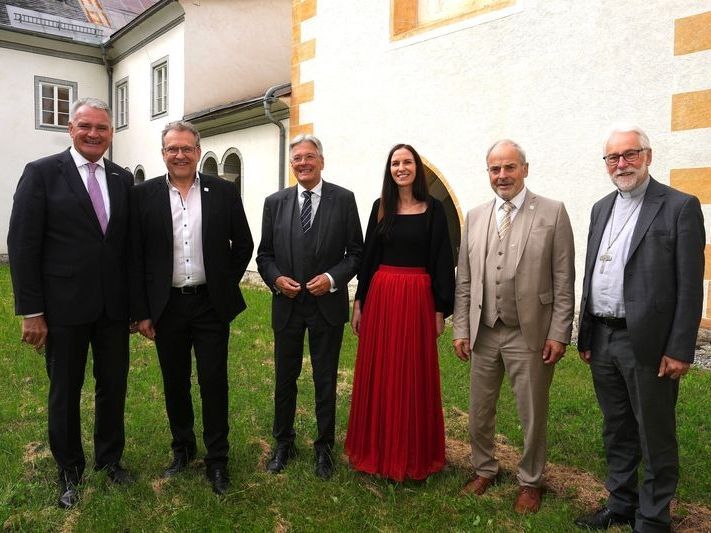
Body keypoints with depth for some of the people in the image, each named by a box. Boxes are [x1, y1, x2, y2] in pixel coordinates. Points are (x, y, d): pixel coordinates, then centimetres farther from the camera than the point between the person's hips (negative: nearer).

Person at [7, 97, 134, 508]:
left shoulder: (123, 179, 6)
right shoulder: (42, 173, -5)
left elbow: (130, 243, 7)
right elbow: (23, 245, -7)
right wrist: (31, 311, -10)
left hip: (114, 307, 3)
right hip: (65, 306, -3)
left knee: (114, 386, 14)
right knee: (65, 393, 12)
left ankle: (110, 458, 36)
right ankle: (70, 471, 32)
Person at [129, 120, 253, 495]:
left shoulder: (224, 192, -1)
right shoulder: (144, 195, 0)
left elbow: (243, 244, 7)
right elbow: (135, 257, 0)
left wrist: (226, 286, 4)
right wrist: (141, 312, -2)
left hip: (210, 305, -1)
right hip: (166, 306, 1)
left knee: (214, 382, 4)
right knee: (175, 383, 14)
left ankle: (217, 459, 20)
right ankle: (182, 448, 35)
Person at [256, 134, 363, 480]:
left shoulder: (343, 199, -3)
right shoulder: (275, 202, 4)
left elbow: (356, 251, -2)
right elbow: (265, 254, 8)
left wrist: (332, 278, -16)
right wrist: (276, 279, -11)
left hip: (327, 305, -2)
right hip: (287, 305, 2)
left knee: (325, 381, 11)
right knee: (284, 379, 14)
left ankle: (324, 447, 29)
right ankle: (283, 443, 34)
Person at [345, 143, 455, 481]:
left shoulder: (433, 209, 0)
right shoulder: (381, 207, 8)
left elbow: (442, 261, -2)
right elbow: (369, 255, 8)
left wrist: (441, 309, -5)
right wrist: (359, 302, 6)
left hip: (418, 298, -2)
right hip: (380, 296, 3)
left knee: (414, 377, 7)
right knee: (378, 375, 9)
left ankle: (413, 455, 23)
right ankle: (376, 450, 26)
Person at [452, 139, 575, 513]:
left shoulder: (553, 213, -4)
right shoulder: (475, 217, 7)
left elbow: (563, 281, -5)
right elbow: (463, 281, 7)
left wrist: (559, 334, -9)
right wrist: (461, 329, 3)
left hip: (530, 334, -3)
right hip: (483, 333, 4)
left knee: (533, 414, 11)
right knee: (479, 411, 16)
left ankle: (530, 482, 33)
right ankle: (484, 469, 39)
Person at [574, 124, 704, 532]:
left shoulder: (680, 207, -6)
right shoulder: (602, 208, 12)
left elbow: (690, 287, -10)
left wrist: (680, 349, -13)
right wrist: (585, 336, 12)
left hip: (647, 343, -6)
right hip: (602, 341, 6)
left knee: (655, 438, 8)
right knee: (617, 433, 18)